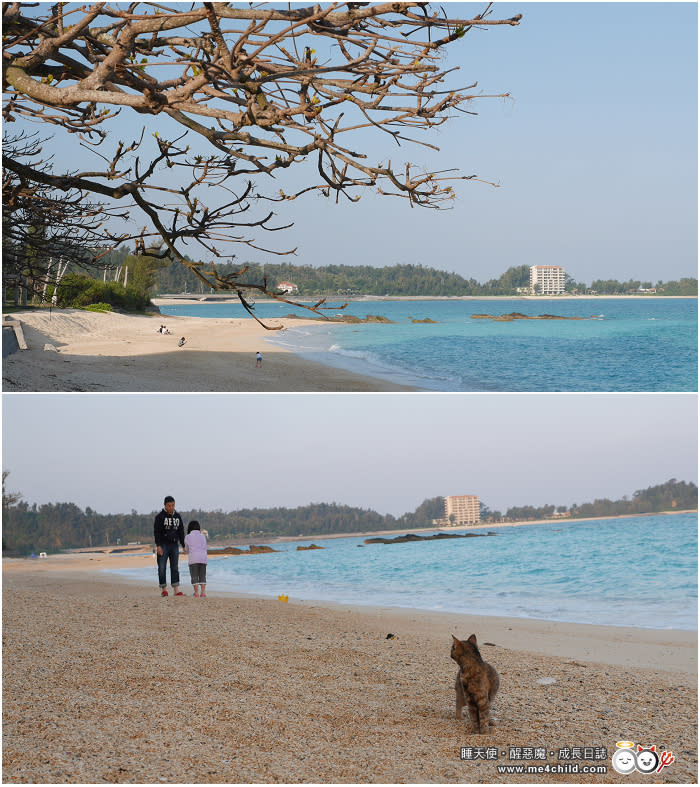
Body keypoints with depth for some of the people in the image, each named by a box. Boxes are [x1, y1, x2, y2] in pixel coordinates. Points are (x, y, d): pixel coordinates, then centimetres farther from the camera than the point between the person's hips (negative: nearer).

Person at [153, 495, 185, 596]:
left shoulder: (177, 516, 11)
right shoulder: (160, 516, -4)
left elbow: (181, 531, 14)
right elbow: (156, 532, -9)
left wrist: (183, 545, 8)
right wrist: (158, 546, -17)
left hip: (174, 545, 4)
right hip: (163, 545, -4)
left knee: (175, 568, 2)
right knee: (162, 568, -3)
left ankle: (176, 590, 0)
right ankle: (163, 589, 3)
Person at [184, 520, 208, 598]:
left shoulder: (188, 537, 4)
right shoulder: (202, 536, 12)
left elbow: (187, 550, 13)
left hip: (193, 559, -3)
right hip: (203, 558, 3)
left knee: (194, 576, 0)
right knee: (202, 576, 7)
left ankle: (196, 593, -5)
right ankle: (202, 592, 2)